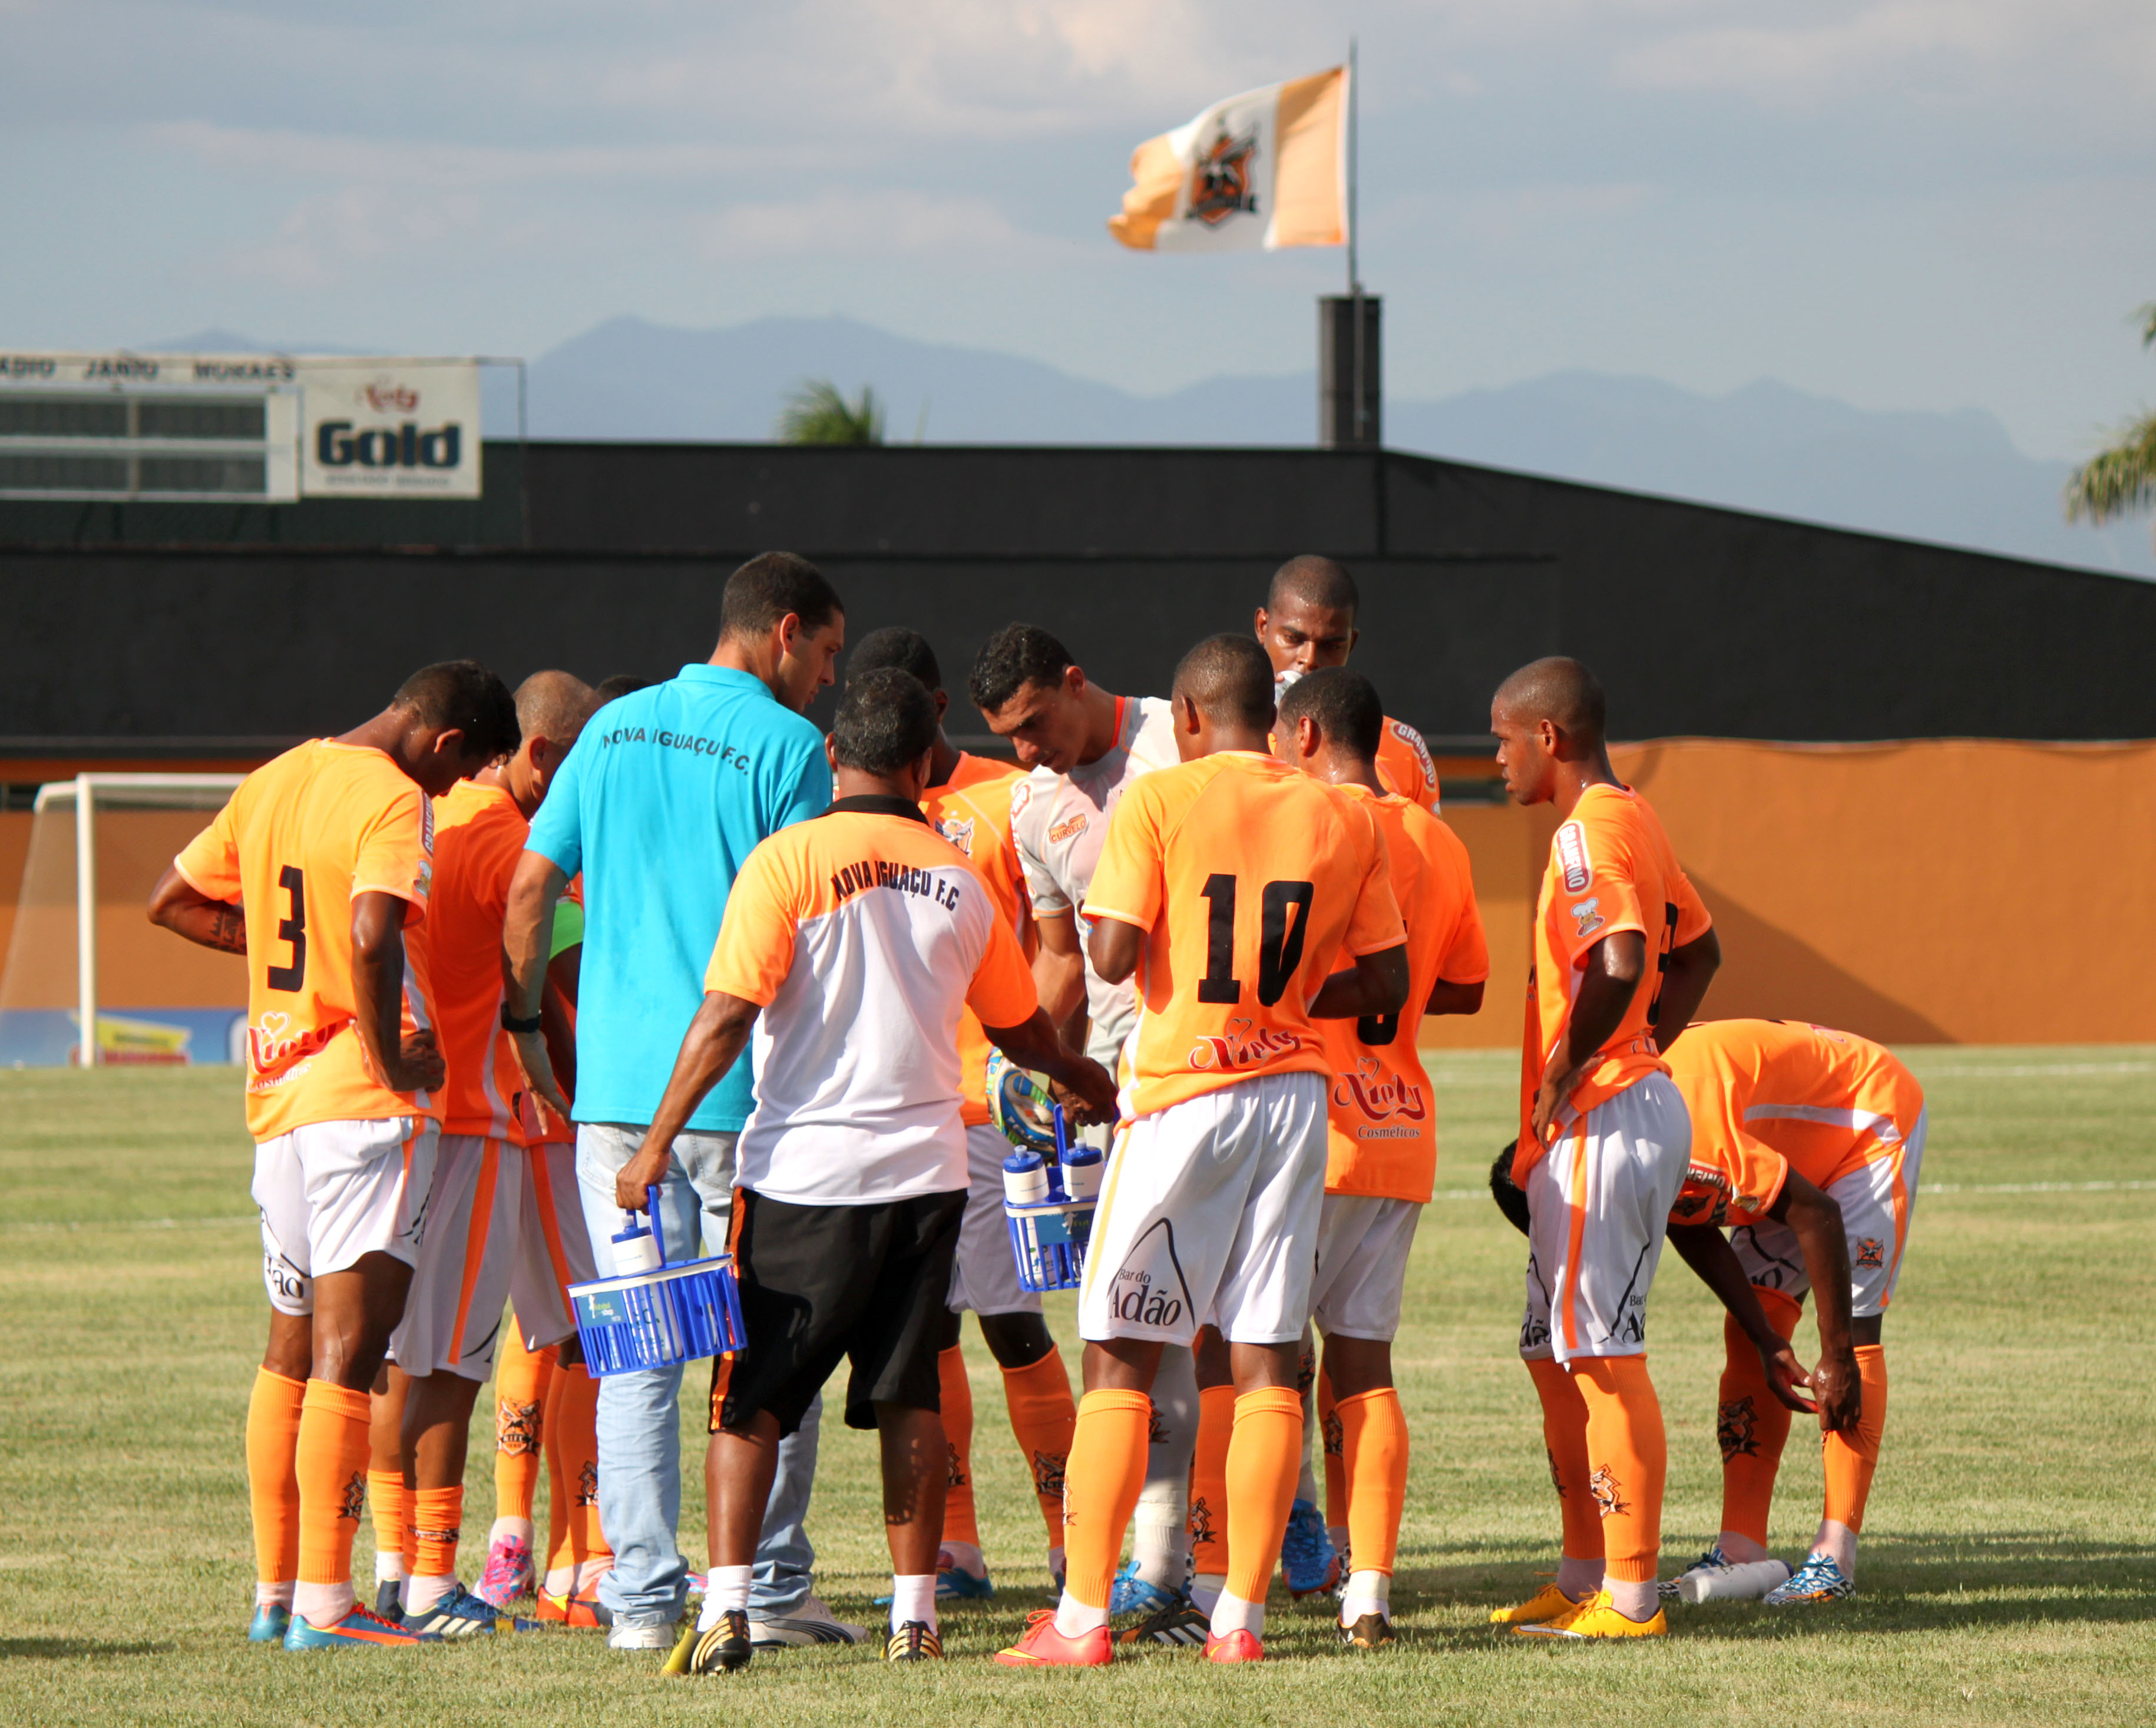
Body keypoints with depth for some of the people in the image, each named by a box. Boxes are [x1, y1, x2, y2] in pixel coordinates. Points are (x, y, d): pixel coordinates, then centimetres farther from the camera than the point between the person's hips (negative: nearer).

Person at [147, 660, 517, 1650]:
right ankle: (323, 1604, -10)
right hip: (364, 1101, -8)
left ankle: (274, 1594, 20)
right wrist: (388, 1057, -17)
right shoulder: (393, 799, -12)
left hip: (277, 1088, 8)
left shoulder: (273, 783, 13)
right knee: (349, 1352, -7)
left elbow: (172, 901, 22)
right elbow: (374, 935, -29)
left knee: (291, 1349, 16)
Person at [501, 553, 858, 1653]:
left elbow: (531, 885, 10)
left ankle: (643, 1595, 2)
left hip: (614, 1080, 4)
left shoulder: (614, 730, 11)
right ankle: (769, 1590, 6)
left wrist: (525, 1024, 20)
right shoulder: (786, 745, -6)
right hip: (745, 1090, -4)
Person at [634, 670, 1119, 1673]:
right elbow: (1021, 1028, 22)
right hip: (926, 1166, 3)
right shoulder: (959, 882, 8)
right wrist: (1086, 1082, 43)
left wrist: (658, 1142, -7)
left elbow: (727, 1015, -12)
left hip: (803, 1172, -3)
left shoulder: (790, 860, -6)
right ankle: (913, 1616, 9)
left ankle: (725, 1609, -7)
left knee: (751, 1398, 3)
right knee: (908, 1398, 10)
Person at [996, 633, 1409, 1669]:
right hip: (1294, 1094, 4)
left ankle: (1083, 1617, -2)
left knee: (1120, 1358, 1)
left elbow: (1113, 955, -13)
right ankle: (1240, 1617, 2)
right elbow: (1385, 985, 8)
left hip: (1181, 1095, -4)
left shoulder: (1158, 801, -7)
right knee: (1266, 1360, 5)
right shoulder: (1342, 821, 6)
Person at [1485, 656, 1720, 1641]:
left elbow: (1620, 966, -30)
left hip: (1601, 1119, -11)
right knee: (1559, 1356, 16)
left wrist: (1565, 1077, -20)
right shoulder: (1628, 821, 17)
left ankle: (1631, 1595, -8)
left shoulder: (1590, 829, -15)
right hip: (1634, 1102, 11)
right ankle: (1584, 1577, 22)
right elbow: (1697, 949, 28)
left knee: (1603, 1356, -9)